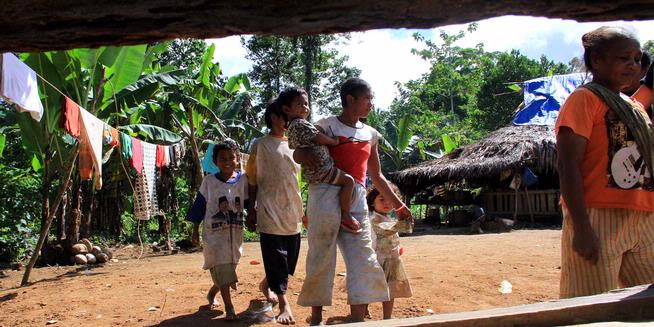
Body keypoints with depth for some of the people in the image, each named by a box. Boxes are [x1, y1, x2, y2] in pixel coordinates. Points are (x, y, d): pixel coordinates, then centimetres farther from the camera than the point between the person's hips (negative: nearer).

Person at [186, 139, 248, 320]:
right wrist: (195, 229, 5)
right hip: (213, 232, -2)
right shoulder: (208, 181, -1)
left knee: (228, 268, 11)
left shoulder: (243, 179, 0)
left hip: (235, 232, 2)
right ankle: (229, 307, -1)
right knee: (221, 267, -7)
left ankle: (212, 293, 38)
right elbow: (199, 205, 4)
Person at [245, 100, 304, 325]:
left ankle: (266, 285, 35)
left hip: (292, 212, 5)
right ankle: (284, 304, 1)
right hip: (270, 211, -5)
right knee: (275, 257, -6)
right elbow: (252, 179, 2)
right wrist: (251, 210, 0)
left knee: (290, 257, 10)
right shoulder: (261, 145, 0)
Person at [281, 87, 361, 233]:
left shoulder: (293, 127, 16)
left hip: (310, 172, 11)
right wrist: (335, 140, -3)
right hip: (319, 170, -11)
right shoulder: (300, 124, -16)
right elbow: (319, 139, -18)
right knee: (348, 180, -12)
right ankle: (345, 216, -9)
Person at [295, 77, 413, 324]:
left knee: (363, 261, -1)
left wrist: (398, 205, 23)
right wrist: (305, 156, -24)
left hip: (356, 201, 5)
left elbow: (377, 176, 23)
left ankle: (358, 320, 5)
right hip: (327, 195, -5)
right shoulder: (327, 125, 1)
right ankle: (316, 318, 12)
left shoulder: (370, 134, 17)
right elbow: (297, 153, 0)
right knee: (322, 258, -1)